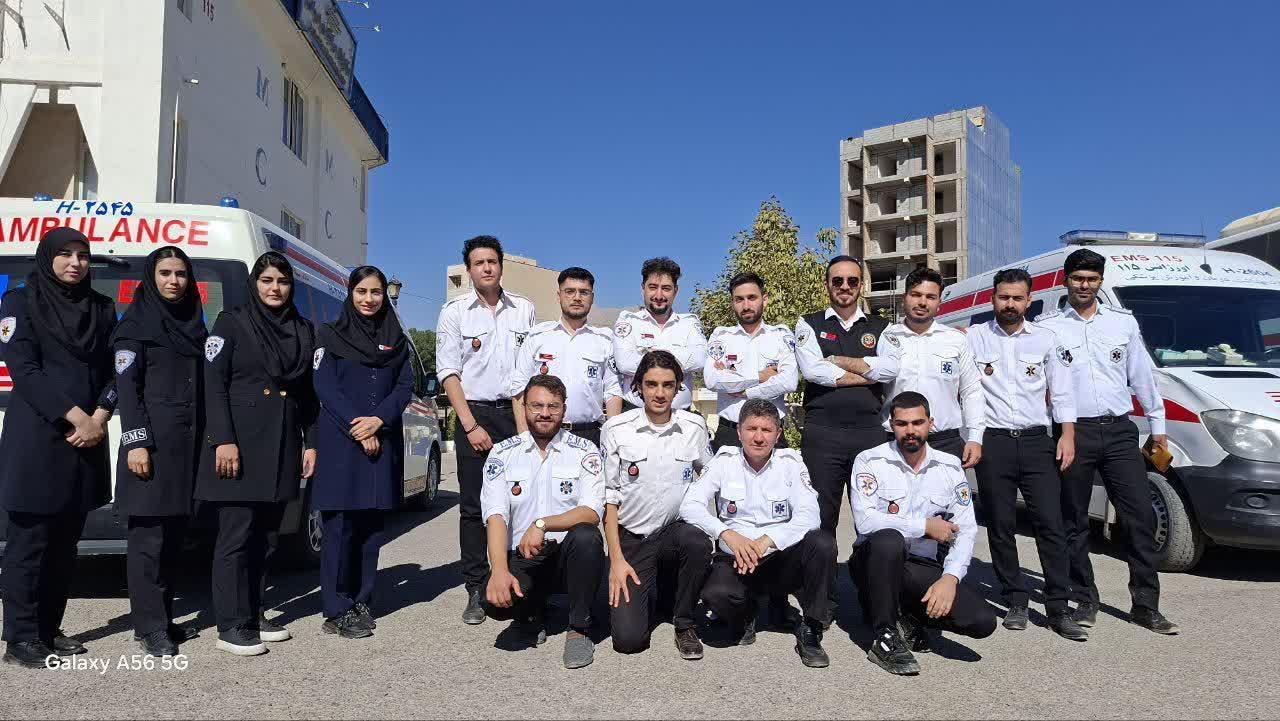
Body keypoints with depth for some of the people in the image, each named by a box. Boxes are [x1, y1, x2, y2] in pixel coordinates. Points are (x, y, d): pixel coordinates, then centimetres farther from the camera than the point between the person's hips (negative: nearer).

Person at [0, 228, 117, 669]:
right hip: (36, 438, -5)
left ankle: (49, 629, 19)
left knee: (65, 542, 9)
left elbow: (112, 371, 11)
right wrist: (76, 417, -15)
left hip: (87, 439, 5)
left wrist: (99, 419, -6)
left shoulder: (102, 308, 13)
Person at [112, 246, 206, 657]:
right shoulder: (137, 323, 0)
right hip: (152, 444, -6)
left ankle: (164, 618, 16)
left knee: (174, 535, 9)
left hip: (189, 445, 6)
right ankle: (150, 628, 0)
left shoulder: (194, 325, 17)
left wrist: (206, 441, 13)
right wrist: (136, 442, -16)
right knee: (148, 536, -5)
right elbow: (127, 387, -8)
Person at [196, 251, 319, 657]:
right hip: (240, 444, -5)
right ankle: (231, 626, 4)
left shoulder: (303, 331, 14)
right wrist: (223, 440, -15)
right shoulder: (232, 322, 1)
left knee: (267, 536, 9)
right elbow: (214, 384, -6)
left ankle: (253, 613, 21)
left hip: (282, 447, 5)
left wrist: (310, 443, 9)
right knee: (236, 535, -3)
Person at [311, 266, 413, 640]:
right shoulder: (331, 335, 5)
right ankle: (336, 611, 2)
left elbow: (405, 387, 6)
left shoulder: (396, 340, 14)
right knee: (340, 524, -4)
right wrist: (356, 428, -12)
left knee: (371, 525, 6)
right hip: (341, 443, -3)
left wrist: (378, 420, -11)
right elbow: (325, 388, -4)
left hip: (383, 442, 3)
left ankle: (361, 603, 15)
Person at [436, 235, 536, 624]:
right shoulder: (455, 311, 3)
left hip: (518, 414, 2)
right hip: (474, 416, -1)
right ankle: (476, 592, 8)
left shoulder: (524, 309, 10)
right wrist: (471, 426, -8)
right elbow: (448, 372, -1)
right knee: (473, 506, 0)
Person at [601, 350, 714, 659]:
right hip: (631, 538, -1)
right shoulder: (617, 429, -5)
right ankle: (649, 593, 21)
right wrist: (616, 559, -8)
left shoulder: (694, 426, 0)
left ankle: (685, 625, -8)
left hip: (676, 531, 2)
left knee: (698, 542, -35)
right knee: (628, 638, -15)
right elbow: (609, 497, -2)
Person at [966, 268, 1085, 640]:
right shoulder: (974, 337, 5)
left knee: (1050, 523, -4)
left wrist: (1067, 434, 2)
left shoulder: (1045, 338, 9)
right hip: (993, 442, 0)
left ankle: (1059, 609, 3)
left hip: (1036, 441, 1)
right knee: (1001, 526, 4)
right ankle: (1016, 602, 16)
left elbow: (1061, 391, 11)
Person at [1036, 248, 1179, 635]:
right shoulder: (1047, 326, 3)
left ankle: (1146, 605, 10)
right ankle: (1085, 602, 17)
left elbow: (1142, 375, 15)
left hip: (1119, 431, 2)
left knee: (1141, 515, -1)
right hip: (1073, 432, -2)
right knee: (1074, 523, 5)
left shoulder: (1123, 321, 11)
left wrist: (1157, 424, 15)